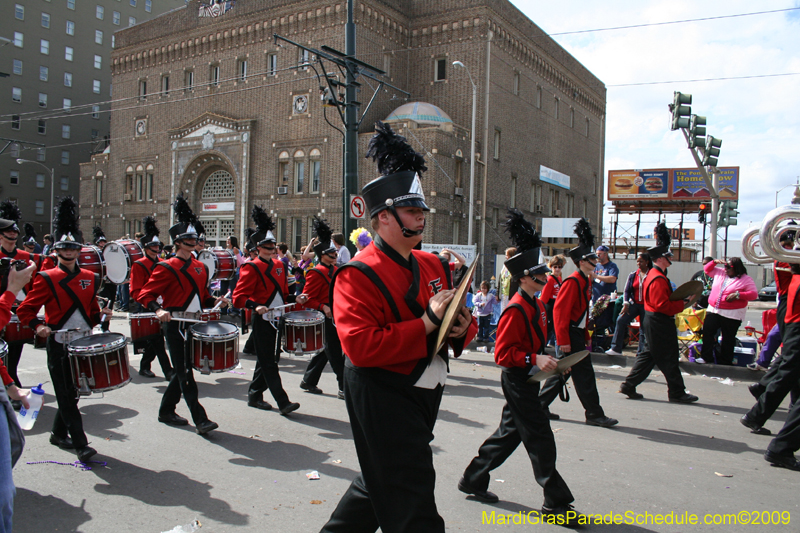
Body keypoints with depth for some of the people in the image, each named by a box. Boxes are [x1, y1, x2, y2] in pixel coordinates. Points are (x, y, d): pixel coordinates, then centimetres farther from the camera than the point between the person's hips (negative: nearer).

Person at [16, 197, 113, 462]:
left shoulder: (90, 278, 8)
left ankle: (59, 433, 33)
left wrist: (100, 315, -4)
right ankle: (81, 444, -1)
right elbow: (25, 310, -6)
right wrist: (38, 327, -23)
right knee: (66, 395, -3)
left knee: (73, 392, 14)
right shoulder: (47, 279, -5)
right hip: (59, 345, -5)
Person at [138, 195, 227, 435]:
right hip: (176, 325, -7)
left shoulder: (200, 268, 13)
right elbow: (146, 294, -11)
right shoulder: (167, 268, -8)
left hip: (194, 323, 8)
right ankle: (200, 420, -5)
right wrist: (159, 310, -29)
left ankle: (166, 411, 30)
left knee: (181, 371, 15)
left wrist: (215, 301, 0)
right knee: (185, 372, -6)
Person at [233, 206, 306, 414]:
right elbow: (239, 297, -15)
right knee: (269, 363, -3)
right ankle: (283, 402, -4)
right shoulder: (251, 267, -9)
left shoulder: (279, 265, 13)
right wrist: (256, 306, -32)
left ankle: (254, 395, 28)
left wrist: (294, 299, 2)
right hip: (263, 321, -8)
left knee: (268, 360, 14)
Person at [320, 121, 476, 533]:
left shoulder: (431, 265, 8)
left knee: (382, 481, 23)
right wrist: (427, 323, -26)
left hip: (424, 394, 8)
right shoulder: (358, 276, -16)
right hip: (381, 397, -8)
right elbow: (360, 346, -26)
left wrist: (461, 330, -8)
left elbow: (463, 320, 17)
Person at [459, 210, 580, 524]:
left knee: (509, 433, 18)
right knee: (540, 440, -3)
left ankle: (473, 481, 31)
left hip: (527, 380, 10)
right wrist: (535, 360, -28)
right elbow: (503, 353, -22)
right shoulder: (515, 310, -20)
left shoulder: (536, 306, 10)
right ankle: (556, 503, 9)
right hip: (517, 381, -10)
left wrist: (548, 361, 10)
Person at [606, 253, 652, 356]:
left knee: (644, 330, 3)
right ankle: (616, 348, -12)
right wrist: (626, 304, -5)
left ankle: (640, 352, 16)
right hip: (634, 304, 3)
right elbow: (627, 291, 8)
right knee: (621, 320, -15)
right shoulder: (633, 275, 8)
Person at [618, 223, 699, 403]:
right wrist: (682, 304, -16)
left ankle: (629, 386, 15)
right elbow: (663, 305, -24)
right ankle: (677, 392, 10)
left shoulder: (654, 274, 13)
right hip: (659, 323, -11)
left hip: (654, 321, 11)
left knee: (648, 355, 13)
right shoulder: (658, 279, -20)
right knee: (668, 359, 0)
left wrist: (679, 301, 12)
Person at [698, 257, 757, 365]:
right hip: (713, 310, 5)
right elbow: (707, 269, 23)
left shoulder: (746, 280, -4)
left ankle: (725, 362, 14)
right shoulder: (719, 272, 10)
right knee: (707, 332, -2)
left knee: (728, 339, 3)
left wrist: (737, 295, -23)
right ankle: (706, 357, 8)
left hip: (732, 314, -4)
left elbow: (754, 294, -12)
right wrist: (714, 262, 5)